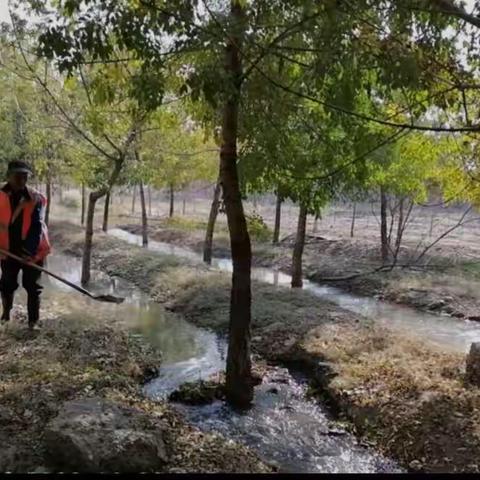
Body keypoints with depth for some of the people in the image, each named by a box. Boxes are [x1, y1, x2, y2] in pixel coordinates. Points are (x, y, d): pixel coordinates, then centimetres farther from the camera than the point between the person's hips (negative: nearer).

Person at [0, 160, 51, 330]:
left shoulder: (36, 198, -11)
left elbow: (37, 226, -17)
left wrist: (29, 249, -25)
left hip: (31, 251, -3)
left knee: (32, 287, 4)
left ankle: (33, 320, 15)